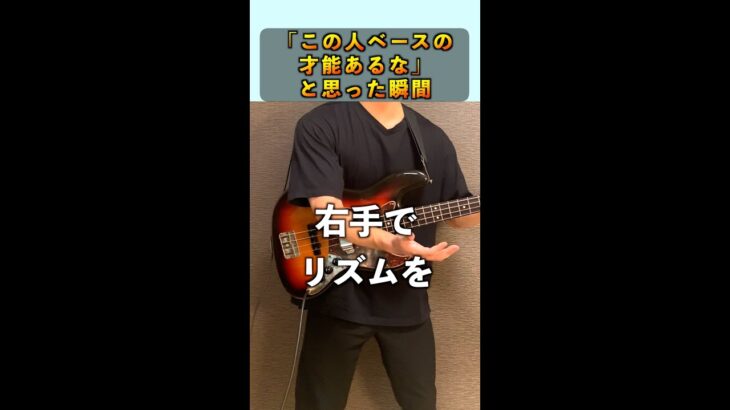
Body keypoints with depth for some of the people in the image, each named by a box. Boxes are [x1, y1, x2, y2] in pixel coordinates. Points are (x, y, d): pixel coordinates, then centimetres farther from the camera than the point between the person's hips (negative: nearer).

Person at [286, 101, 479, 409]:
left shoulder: (434, 139, 4)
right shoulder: (319, 126, -11)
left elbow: (460, 215, 11)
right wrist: (389, 241, -37)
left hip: (406, 301, 4)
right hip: (338, 297, -3)